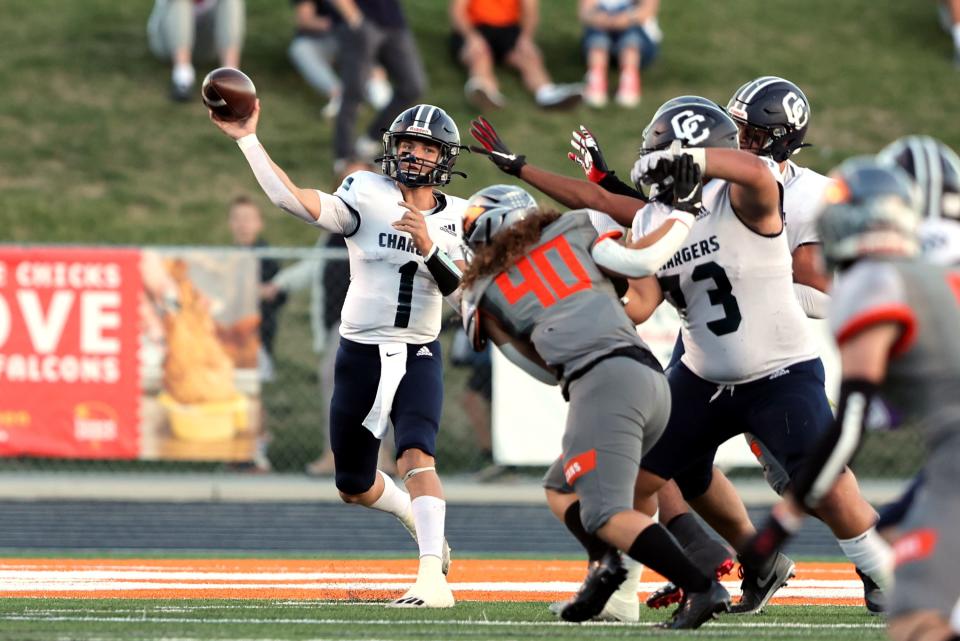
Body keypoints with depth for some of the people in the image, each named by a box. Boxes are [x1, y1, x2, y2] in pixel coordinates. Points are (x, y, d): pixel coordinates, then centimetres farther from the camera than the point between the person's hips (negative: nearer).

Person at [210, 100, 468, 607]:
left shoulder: (455, 219, 2)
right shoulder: (368, 195, -7)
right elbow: (294, 201, -21)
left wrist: (429, 248, -24)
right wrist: (247, 140, -29)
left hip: (418, 356, -1)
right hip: (360, 353, 1)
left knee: (416, 455, -26)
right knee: (354, 487, 12)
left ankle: (433, 579, -33)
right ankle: (416, 515, 44)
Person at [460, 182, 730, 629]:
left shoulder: (484, 296, 16)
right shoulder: (571, 230, 20)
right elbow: (642, 261, 9)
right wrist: (685, 211, 22)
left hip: (604, 382, -6)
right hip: (653, 379, 6)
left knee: (606, 514, -13)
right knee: (562, 487, 23)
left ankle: (703, 590, -30)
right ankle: (605, 562, -3)